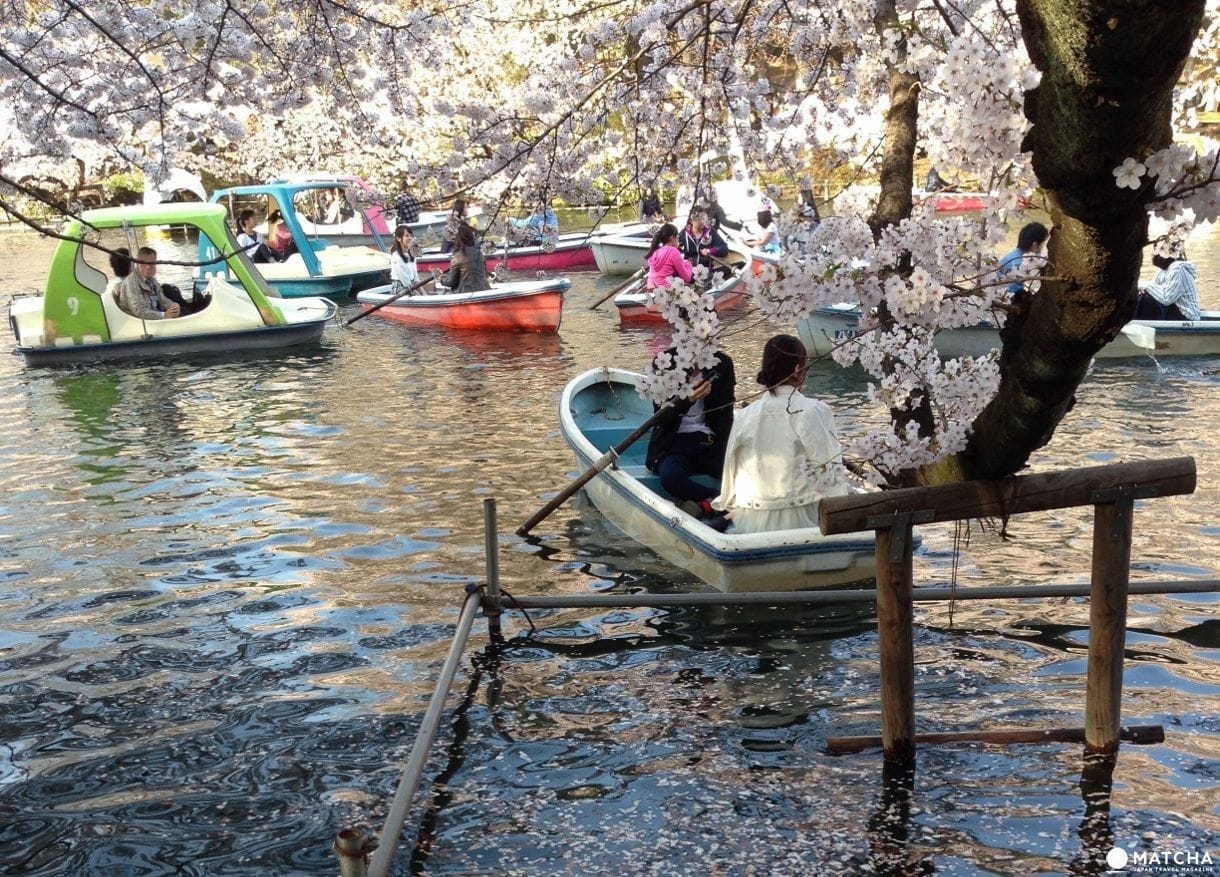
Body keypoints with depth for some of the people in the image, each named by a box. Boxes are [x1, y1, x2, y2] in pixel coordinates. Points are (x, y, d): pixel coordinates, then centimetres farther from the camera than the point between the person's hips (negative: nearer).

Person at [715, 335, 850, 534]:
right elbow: (831, 474, -5)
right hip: (798, 523, -5)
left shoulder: (745, 415, 6)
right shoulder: (815, 412, -7)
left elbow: (730, 473, 12)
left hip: (749, 524, 5)